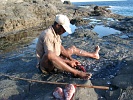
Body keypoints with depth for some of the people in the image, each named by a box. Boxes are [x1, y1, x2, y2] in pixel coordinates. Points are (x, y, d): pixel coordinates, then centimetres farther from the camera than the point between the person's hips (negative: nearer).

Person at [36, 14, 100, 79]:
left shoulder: (56, 33, 3)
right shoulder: (47, 35, -26)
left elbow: (61, 48, 8)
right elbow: (49, 55, -31)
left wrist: (71, 59, -5)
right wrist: (68, 62, -25)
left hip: (55, 60, 9)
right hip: (45, 65, -9)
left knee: (73, 48, 17)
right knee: (49, 55, -44)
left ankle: (93, 55, 36)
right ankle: (76, 73, -39)